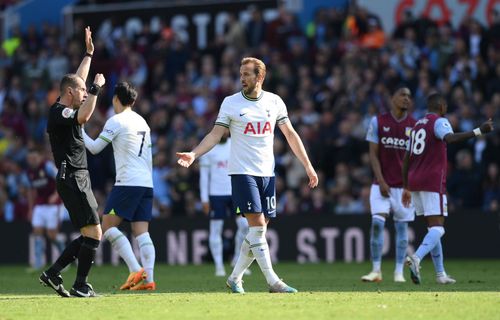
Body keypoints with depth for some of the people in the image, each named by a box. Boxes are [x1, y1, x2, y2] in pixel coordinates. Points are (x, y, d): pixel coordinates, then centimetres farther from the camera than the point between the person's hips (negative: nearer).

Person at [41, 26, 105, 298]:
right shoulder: (58, 112, -13)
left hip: (78, 179, 10)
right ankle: (80, 286, -7)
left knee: (89, 236, 10)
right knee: (94, 233, -11)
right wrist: (96, 89, -22)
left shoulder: (64, 109, 15)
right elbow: (84, 116, -33)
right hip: (72, 179, -10)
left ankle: (53, 273, 10)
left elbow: (77, 79, 31)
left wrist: (89, 53, 34)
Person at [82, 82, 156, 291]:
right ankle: (148, 279, -10)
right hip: (146, 184, 7)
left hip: (127, 182, -7)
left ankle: (136, 270, -17)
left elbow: (95, 148, -2)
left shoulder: (116, 121, -4)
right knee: (141, 232, 2)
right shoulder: (142, 122, 19)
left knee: (108, 226, -4)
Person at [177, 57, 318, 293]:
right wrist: (194, 154, -17)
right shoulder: (231, 103, 0)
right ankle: (273, 282, -15)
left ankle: (235, 278, 15)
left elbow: (290, 134, 12)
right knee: (257, 225, -14)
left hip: (267, 173, 4)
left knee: (260, 229, 2)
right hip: (242, 172, -4)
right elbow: (216, 134, -2)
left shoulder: (274, 102, 7)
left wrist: (308, 166, 10)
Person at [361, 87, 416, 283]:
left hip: (404, 185, 1)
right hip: (382, 184, -1)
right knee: (377, 223, -12)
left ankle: (399, 272, 7)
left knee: (402, 227, 2)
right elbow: (373, 155, 0)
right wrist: (381, 182, -9)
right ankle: (376, 270, -4)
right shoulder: (378, 122, 1)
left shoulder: (415, 126, 3)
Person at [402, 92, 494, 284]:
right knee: (437, 228, -11)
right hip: (433, 182, -8)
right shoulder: (439, 122, -4)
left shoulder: (417, 126, 21)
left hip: (415, 182, 8)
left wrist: (406, 188, 28)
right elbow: (449, 138, -28)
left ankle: (440, 273, 10)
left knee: (432, 227, 13)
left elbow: (406, 160, 22)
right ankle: (416, 258, -35)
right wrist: (479, 132, -35)